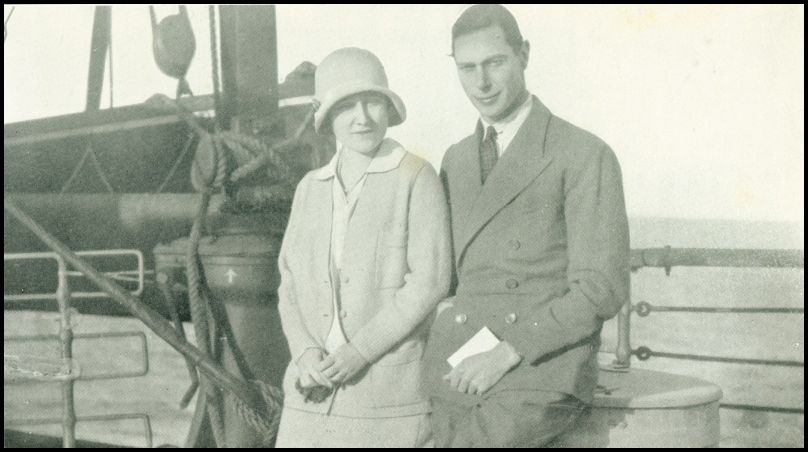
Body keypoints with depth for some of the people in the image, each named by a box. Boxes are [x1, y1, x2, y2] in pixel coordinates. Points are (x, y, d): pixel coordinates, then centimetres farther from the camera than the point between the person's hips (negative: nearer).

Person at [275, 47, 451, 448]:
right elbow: (290, 284, 11)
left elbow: (430, 280, -10)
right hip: (315, 392, 4)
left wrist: (360, 351, -15)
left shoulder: (417, 178, -4)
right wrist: (306, 352, -7)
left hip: (390, 389, -4)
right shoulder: (311, 188, 12)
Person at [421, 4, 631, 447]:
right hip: (460, 374, 6)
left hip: (542, 374, -6)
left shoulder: (586, 155, -4)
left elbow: (603, 288, -9)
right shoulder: (456, 161, 17)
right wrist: (445, 310, 3)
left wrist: (508, 352, -16)